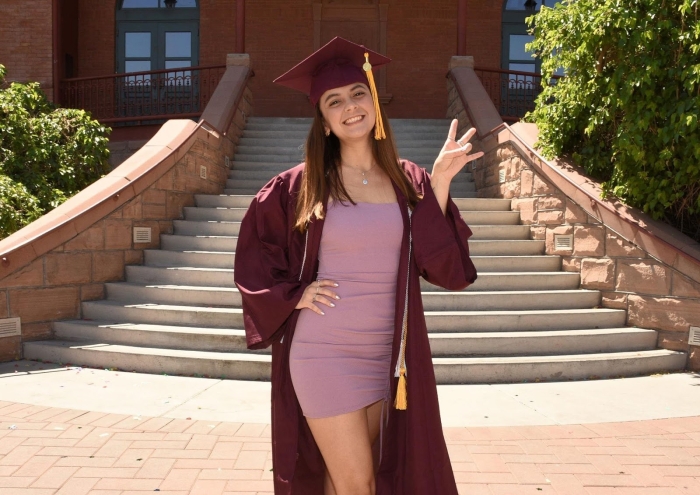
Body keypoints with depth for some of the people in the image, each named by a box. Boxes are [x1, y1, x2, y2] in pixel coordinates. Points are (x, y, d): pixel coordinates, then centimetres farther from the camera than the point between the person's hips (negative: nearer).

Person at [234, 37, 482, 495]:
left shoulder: (410, 182, 1)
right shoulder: (298, 185, -6)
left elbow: (445, 267, -4)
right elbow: (254, 257, 5)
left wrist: (440, 184, -9)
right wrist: (293, 296, -9)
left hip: (387, 355, 3)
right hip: (324, 355, -3)